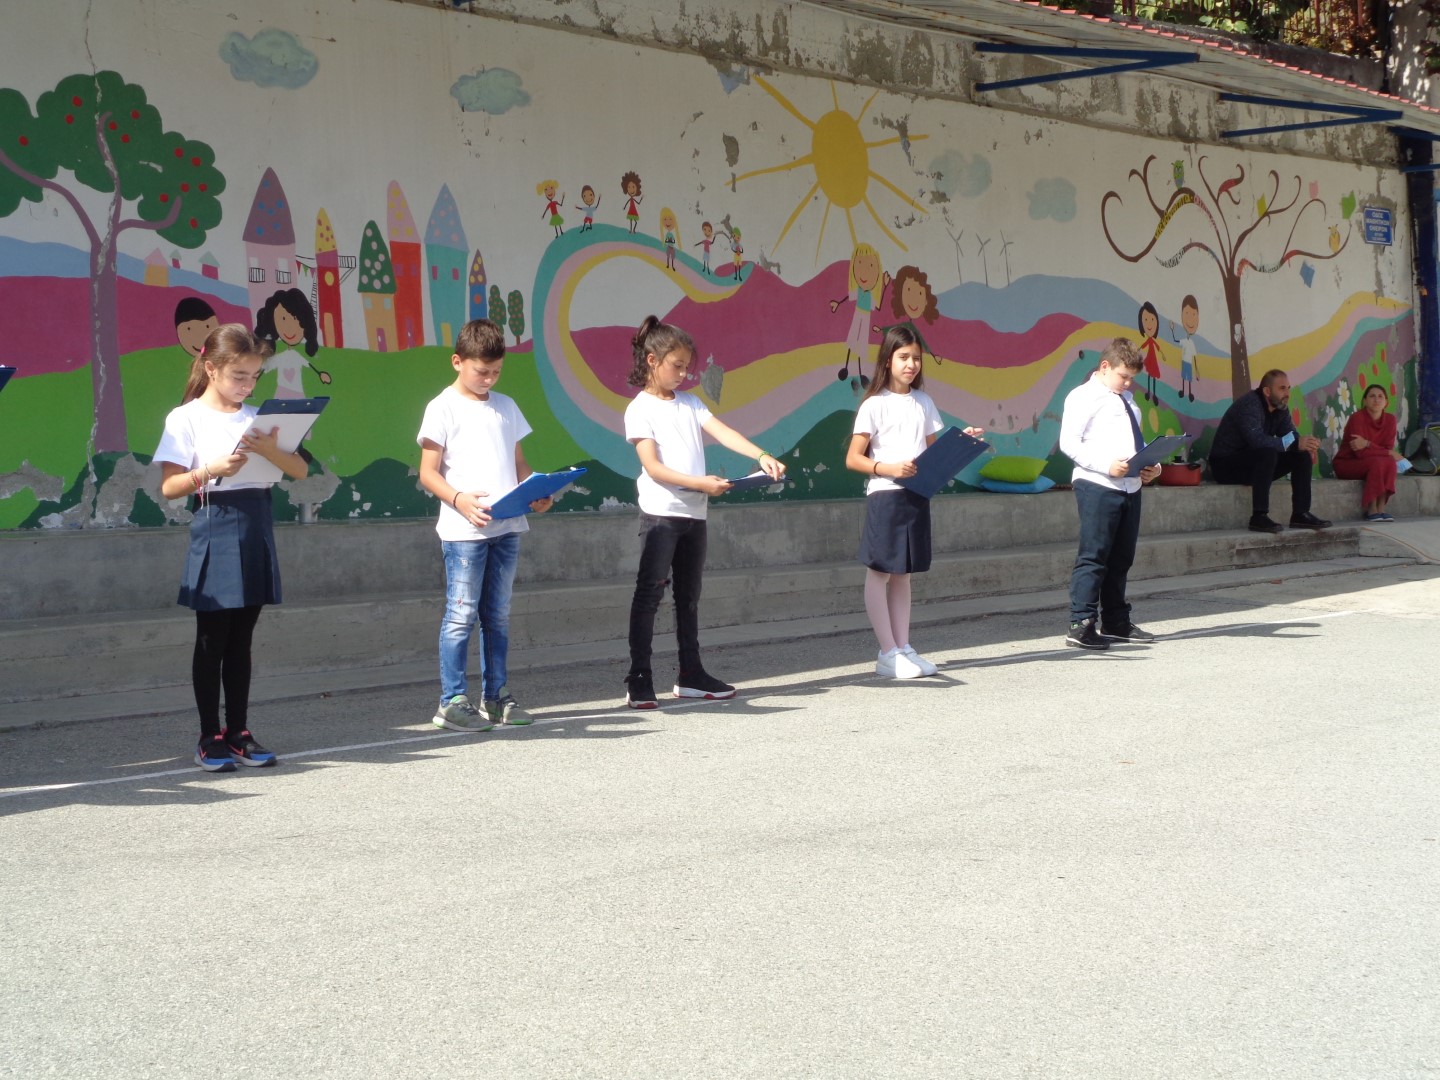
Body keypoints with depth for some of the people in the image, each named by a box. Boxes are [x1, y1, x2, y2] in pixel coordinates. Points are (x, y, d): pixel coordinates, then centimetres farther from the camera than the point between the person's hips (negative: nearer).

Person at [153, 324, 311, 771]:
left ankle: (238, 733, 15)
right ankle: (209, 738, 8)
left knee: (241, 639, 9)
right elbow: (169, 486, -8)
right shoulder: (187, 419, -2)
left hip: (256, 530, 4)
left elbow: (300, 470, 3)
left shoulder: (258, 419, 11)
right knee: (212, 640, 1)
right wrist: (212, 469, -23)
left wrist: (270, 450, -17)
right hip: (215, 528, -4)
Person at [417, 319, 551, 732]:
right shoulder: (443, 408, -2)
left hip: (508, 527, 6)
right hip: (463, 529, -6)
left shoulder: (505, 407, 15)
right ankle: (452, 702, 1)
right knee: (461, 615, -4)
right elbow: (428, 472, -5)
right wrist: (459, 500, -21)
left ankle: (496, 696, 18)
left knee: (498, 616, 11)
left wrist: (535, 493, -1)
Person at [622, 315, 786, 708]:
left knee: (689, 596, 13)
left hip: (694, 513, 7)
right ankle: (639, 680, -6)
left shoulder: (689, 403, 14)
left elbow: (723, 432, 0)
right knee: (649, 594, -7)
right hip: (660, 512, -7)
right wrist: (700, 483, -25)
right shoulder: (640, 410, -5)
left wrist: (760, 455, -17)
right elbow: (653, 467, -14)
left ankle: (691, 675, 21)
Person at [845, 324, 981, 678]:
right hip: (885, 494, -6)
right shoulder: (875, 405, -6)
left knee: (902, 573, 11)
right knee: (879, 572, -1)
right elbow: (853, 458, -8)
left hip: (917, 495, 6)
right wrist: (888, 468, -22)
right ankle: (888, 653, 2)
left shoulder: (924, 403, 11)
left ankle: (903, 648, 15)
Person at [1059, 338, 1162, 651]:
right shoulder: (1083, 397, -6)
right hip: (1098, 487, -8)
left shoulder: (1127, 399, 20)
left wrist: (1152, 465, 6)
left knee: (1121, 558, 14)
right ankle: (1080, 625, -6)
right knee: (1093, 557, -8)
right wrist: (1106, 465, -22)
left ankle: (1116, 622, 23)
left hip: (1131, 486, 8)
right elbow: (1069, 443, -14)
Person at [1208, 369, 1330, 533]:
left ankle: (1300, 514, -6)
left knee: (1302, 455, -5)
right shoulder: (1249, 405, -22)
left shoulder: (1280, 407, 5)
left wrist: (1306, 445, -25)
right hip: (1226, 466, -9)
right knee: (1267, 453, -36)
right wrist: (1295, 443, -38)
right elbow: (1257, 439, -36)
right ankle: (1259, 517, -36)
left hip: (1255, 463, 9)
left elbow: (1291, 435, -1)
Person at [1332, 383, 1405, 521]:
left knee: (1390, 462, -26)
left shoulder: (1390, 419, -3)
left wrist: (1367, 444, -25)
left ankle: (1381, 508, -25)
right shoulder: (1357, 418, -19)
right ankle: (1371, 510, -26)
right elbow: (1360, 452, -24)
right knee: (1377, 462, -32)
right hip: (1346, 464, -5)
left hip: (1367, 464, 5)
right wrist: (1390, 454, -19)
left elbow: (1388, 448, -8)